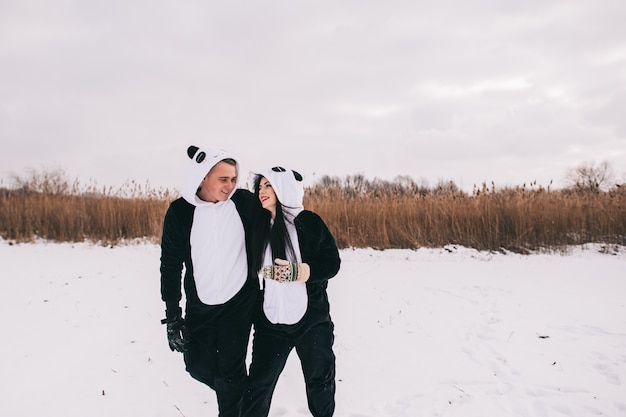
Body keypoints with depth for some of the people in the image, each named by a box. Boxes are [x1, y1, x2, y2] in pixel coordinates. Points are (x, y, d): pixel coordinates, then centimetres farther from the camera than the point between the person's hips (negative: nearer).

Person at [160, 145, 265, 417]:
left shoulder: (246, 202, -12)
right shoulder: (180, 211, -10)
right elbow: (170, 265, -5)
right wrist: (172, 316, -5)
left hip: (240, 303, -2)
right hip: (199, 307, 2)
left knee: (230, 371, 0)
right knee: (198, 366, 14)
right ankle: (237, 392, 43)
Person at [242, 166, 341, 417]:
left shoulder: (308, 222, -8)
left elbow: (332, 262, -11)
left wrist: (298, 272, -24)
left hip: (311, 321, -2)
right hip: (270, 323, 2)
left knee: (319, 380, 16)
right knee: (258, 384, 8)